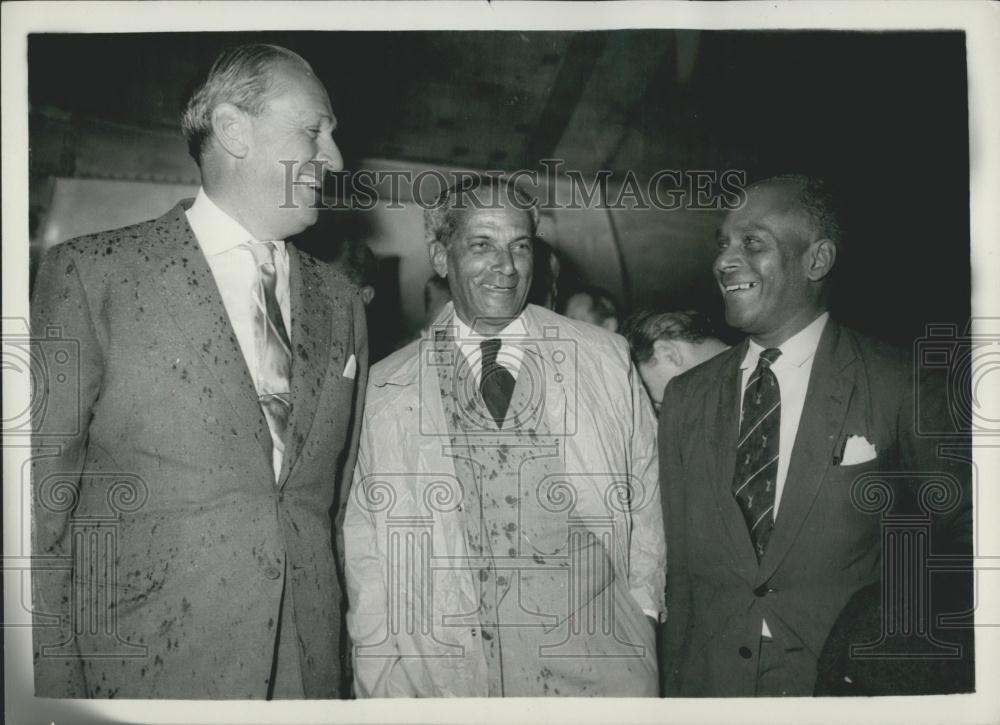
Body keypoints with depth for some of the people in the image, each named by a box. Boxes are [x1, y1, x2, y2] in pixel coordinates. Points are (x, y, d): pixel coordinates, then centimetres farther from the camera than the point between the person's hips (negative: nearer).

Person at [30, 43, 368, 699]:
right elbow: (40, 499, -7)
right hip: (143, 669, -3)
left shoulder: (341, 302, 8)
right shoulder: (92, 272, -5)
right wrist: (53, 683, -10)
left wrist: (349, 657, 8)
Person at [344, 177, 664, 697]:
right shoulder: (385, 388, -2)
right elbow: (366, 551, 0)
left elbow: (645, 503, 5)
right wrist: (383, 683, -3)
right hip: (443, 679, 0)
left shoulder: (607, 360, -1)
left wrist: (639, 624, 1)